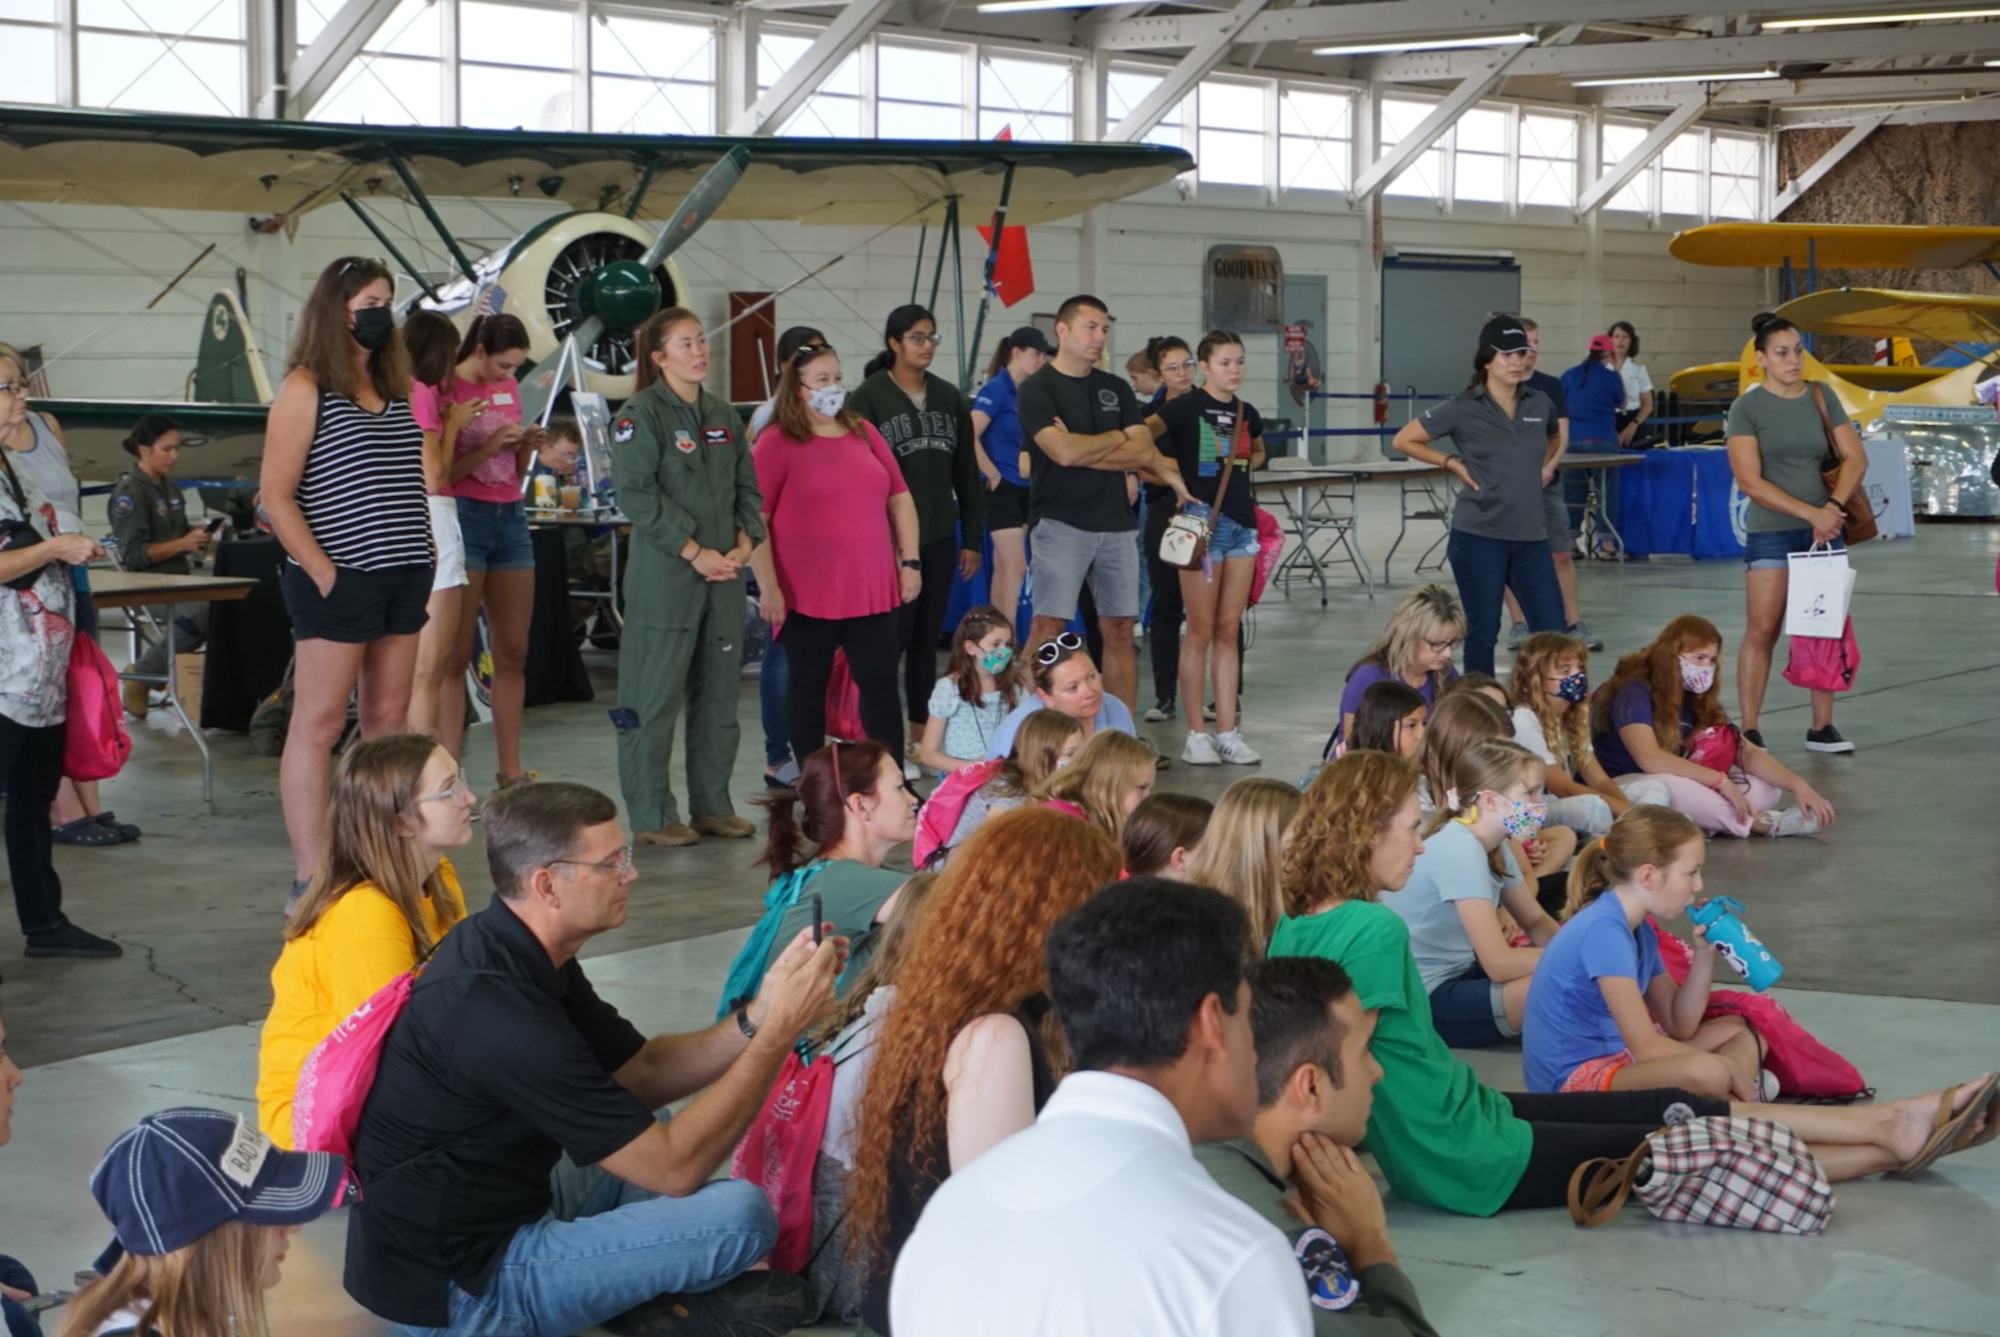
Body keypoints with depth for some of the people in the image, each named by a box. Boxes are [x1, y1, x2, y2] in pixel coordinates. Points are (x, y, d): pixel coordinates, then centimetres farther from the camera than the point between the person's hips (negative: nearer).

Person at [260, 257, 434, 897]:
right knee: (319, 725, -3)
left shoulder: (395, 388, 15)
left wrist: (424, 558, 10)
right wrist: (324, 574, -15)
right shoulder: (306, 388, -6)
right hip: (339, 580, -7)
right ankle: (310, 879, -2)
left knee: (388, 724, 9)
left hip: (404, 579, 7)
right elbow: (275, 494, -10)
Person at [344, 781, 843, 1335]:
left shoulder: (516, 954, 2)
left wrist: (760, 1014, -7)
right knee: (741, 1212, -19)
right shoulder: (500, 1010, -28)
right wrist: (781, 1029, -19)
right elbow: (674, 1168, -24)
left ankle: (653, 1292, 5)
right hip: (461, 1288, -10)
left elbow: (643, 1075, 9)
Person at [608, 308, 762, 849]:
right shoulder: (639, 415, -6)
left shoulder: (723, 416, 15)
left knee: (719, 692, 10)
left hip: (725, 573, 7)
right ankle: (652, 815, 3)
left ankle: (713, 806, 19)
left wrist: (743, 545, -1)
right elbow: (636, 494, -14)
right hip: (664, 576, -6)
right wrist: (695, 552, -16)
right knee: (656, 695, -3)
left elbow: (748, 489, 16)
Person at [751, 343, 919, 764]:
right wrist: (767, 586, -13)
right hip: (808, 595, -4)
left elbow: (899, 498, 16)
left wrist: (910, 561, 9)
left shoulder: (864, 432, 11)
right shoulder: (777, 442, -3)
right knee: (807, 687, 8)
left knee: (881, 685, 2)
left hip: (873, 589, 4)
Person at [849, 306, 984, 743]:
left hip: (939, 537, 5)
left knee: (927, 639, 8)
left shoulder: (949, 398, 11)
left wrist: (972, 539, 10)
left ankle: (922, 735, 15)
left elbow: (967, 473, 14)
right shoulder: (868, 398, -4)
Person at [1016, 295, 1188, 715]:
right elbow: (1064, 452, -18)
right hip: (1061, 522, -6)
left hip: (1116, 522, 6)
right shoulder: (1038, 389, -3)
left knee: (1120, 629, 5)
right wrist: (1119, 438, -2)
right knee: (1049, 626, -10)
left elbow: (1145, 452, 2)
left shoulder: (1116, 388, 14)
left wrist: (1084, 451, -10)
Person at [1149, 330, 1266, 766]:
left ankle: (1227, 732, 12)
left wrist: (1245, 466, 11)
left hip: (1242, 521, 6)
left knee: (1229, 631, 8)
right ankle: (1196, 734, 4)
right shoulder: (1187, 407, -8)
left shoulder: (1247, 413, 11)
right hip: (1202, 518, -6)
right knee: (1201, 631, -2)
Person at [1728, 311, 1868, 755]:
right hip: (1770, 534, -4)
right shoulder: (1747, 408, -6)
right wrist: (1810, 513, -17)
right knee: (1761, 632, -6)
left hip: (1825, 529, 4)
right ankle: (1749, 731, -3)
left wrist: (1833, 507, -12)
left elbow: (1855, 457, 4)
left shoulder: (1821, 397, 6)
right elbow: (1751, 482, -12)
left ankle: (1822, 727, 11)